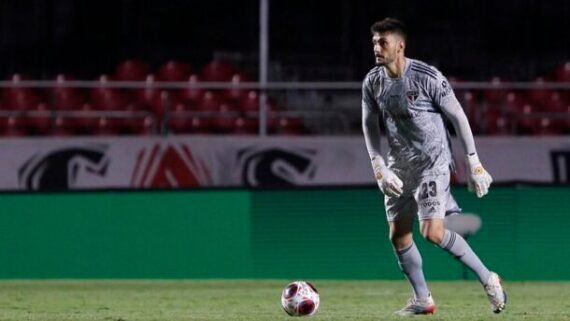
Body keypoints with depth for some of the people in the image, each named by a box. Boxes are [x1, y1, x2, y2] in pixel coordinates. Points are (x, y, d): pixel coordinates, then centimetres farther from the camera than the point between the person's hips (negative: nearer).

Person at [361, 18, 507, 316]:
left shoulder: (428, 77, -17)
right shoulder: (372, 82, -1)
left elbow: (457, 116, -9)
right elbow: (369, 125, 8)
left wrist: (473, 162, -9)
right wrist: (378, 166, -4)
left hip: (432, 161, -6)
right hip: (400, 165, 6)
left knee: (432, 232, -18)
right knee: (398, 234, 4)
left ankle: (488, 279, -4)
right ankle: (422, 300, 17)